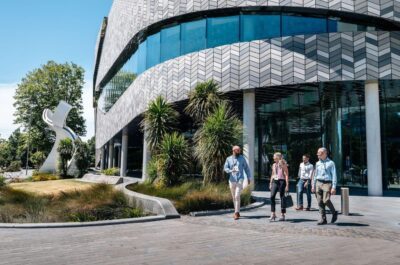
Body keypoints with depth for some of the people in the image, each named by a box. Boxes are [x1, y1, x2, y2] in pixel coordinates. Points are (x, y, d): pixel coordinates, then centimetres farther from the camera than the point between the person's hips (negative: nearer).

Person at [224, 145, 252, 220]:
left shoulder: (242, 158, 4)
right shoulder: (228, 159, 5)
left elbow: (246, 168, 10)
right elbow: (225, 168, -4)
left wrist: (249, 177, 9)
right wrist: (231, 170, -23)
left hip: (240, 179, -2)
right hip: (232, 180, 2)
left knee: (237, 196, -14)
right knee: (234, 197, 9)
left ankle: (236, 213, -10)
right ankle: (237, 212, 23)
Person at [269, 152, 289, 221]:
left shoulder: (283, 165, -4)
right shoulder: (274, 165, 13)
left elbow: (286, 175, -6)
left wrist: (287, 185, -12)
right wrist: (270, 183, 15)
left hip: (281, 181, -5)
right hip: (274, 181, 5)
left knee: (282, 197, 2)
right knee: (272, 196, -9)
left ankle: (282, 215, 11)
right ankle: (273, 214, -6)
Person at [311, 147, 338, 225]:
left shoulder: (331, 163, 0)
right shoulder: (318, 163, 15)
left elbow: (334, 176, -3)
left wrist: (334, 187, -11)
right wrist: (313, 186, 16)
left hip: (327, 184, -5)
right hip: (318, 183, 5)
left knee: (326, 200, -17)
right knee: (320, 202, 0)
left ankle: (334, 213, 10)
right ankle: (323, 219, 8)